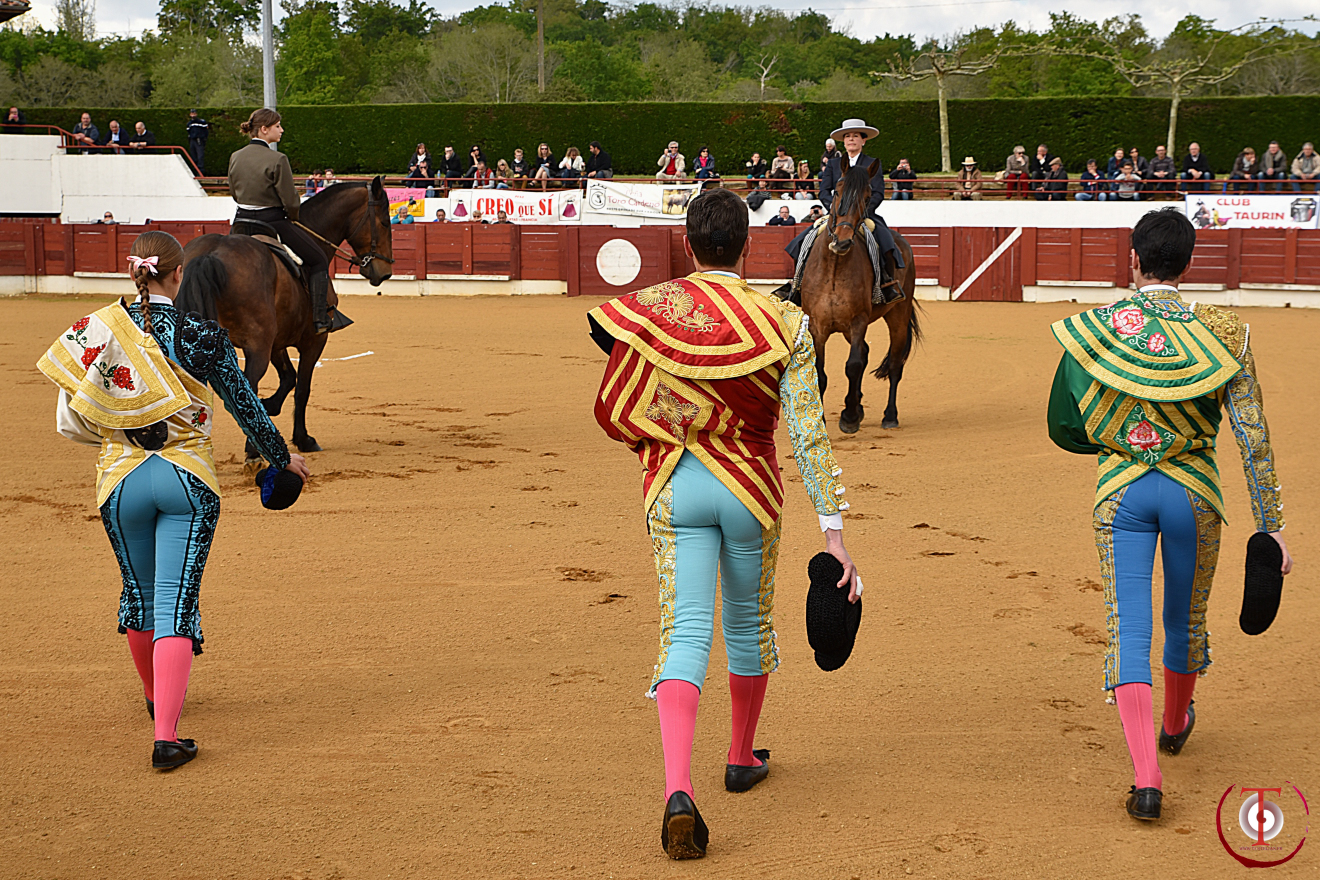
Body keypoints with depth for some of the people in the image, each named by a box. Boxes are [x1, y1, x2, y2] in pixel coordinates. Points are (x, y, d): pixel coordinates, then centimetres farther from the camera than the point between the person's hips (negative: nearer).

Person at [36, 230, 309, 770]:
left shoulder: (99, 330, -3)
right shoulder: (202, 335, -7)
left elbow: (70, 421, -1)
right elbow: (244, 405, 1)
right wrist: (281, 458, 17)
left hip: (121, 480, 2)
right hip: (188, 481, -2)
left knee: (139, 594, 22)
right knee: (176, 604, -3)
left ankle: (155, 698, 45)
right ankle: (166, 735, -14)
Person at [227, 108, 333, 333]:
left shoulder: (235, 157, 2)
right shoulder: (277, 160, -18)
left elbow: (235, 193, 13)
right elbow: (290, 201, -15)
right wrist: (292, 217, 6)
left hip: (241, 221, 6)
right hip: (273, 223, -6)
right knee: (319, 260, 9)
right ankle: (320, 318, 3)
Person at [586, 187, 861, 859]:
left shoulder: (646, 310, -4)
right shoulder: (784, 324, -6)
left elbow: (612, 410, 1)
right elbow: (809, 434, -9)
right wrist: (833, 532, -7)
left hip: (674, 489, 0)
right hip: (751, 489, 0)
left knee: (685, 633, -5)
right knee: (748, 625, 21)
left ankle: (677, 788, -25)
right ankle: (742, 758, 41)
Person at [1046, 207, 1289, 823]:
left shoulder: (1093, 329, -4)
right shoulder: (1222, 334, -6)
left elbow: (1063, 429, 3)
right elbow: (1253, 436, -6)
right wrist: (1271, 527, -2)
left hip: (1121, 492, -1)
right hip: (1194, 491, 1)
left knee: (1129, 628, 0)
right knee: (1186, 620, 22)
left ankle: (1146, 778, -13)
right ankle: (1175, 723, 49)